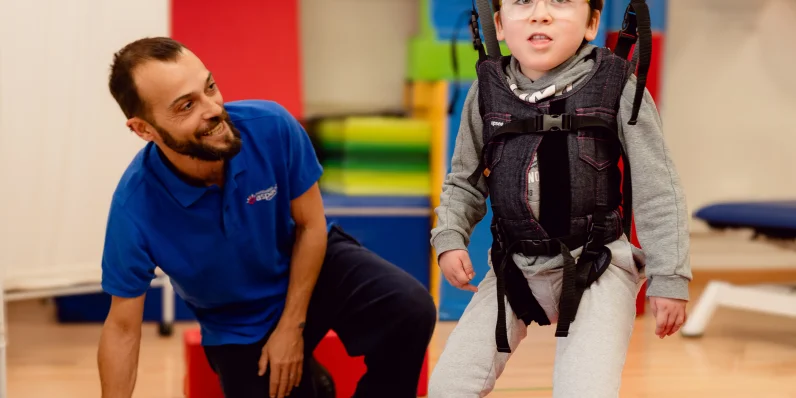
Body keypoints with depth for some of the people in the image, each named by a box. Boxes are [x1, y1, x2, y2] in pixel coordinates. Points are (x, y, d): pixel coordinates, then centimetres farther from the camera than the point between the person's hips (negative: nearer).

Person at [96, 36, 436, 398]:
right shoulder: (135, 206, -29)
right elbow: (122, 328, -18)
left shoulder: (271, 126, -28)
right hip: (239, 325, 0)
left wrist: (291, 326, -11)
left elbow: (311, 226, -11)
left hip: (314, 262, 1)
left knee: (410, 309, -24)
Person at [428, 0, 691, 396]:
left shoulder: (616, 87, -10)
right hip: (514, 268, 4)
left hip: (596, 266, -3)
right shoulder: (488, 90, -1)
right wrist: (450, 238, -5)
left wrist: (668, 278, -5)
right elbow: (464, 182, 12)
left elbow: (656, 191, -5)